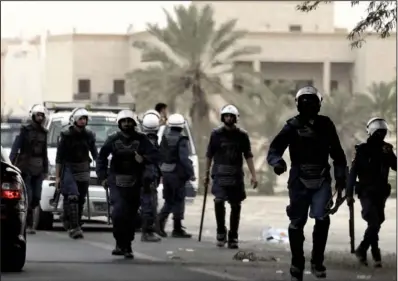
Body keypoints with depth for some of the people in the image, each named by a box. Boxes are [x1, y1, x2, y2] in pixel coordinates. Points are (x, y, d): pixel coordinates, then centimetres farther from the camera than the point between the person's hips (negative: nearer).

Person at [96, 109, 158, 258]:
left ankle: (126, 246, 16)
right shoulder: (113, 139, 5)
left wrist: (143, 159, -24)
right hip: (117, 182, -1)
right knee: (119, 211, -17)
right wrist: (102, 176, 4)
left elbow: (154, 155, -3)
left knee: (131, 215, 4)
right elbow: (102, 157, 12)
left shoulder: (141, 139, 3)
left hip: (134, 183, 1)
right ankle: (121, 244, -6)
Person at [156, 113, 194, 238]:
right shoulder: (182, 140, -13)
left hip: (166, 173, 6)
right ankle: (177, 229, 4)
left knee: (169, 201, 15)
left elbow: (160, 156, 11)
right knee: (179, 201, 2)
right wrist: (191, 173, -15)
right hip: (177, 174, -6)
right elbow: (184, 158, -20)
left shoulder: (164, 139, 8)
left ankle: (160, 220, -6)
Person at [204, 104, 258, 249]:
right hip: (220, 173, -1)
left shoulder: (242, 135, 4)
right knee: (219, 201, -21)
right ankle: (221, 232, -5)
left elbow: (248, 156, 4)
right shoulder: (216, 134, 3)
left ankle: (233, 238, 13)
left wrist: (253, 175, -3)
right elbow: (209, 155, 10)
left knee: (236, 206, 3)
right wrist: (207, 173, 10)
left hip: (236, 176, 1)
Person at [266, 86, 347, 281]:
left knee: (322, 218, -15)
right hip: (299, 181, -1)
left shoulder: (325, 125, 3)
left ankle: (317, 262, 0)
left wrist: (341, 176, 7)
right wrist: (277, 162, -33)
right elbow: (275, 148, -12)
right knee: (297, 223, 5)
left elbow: (337, 152, 12)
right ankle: (297, 264, 20)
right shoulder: (293, 126, -6)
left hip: (322, 180, 1)